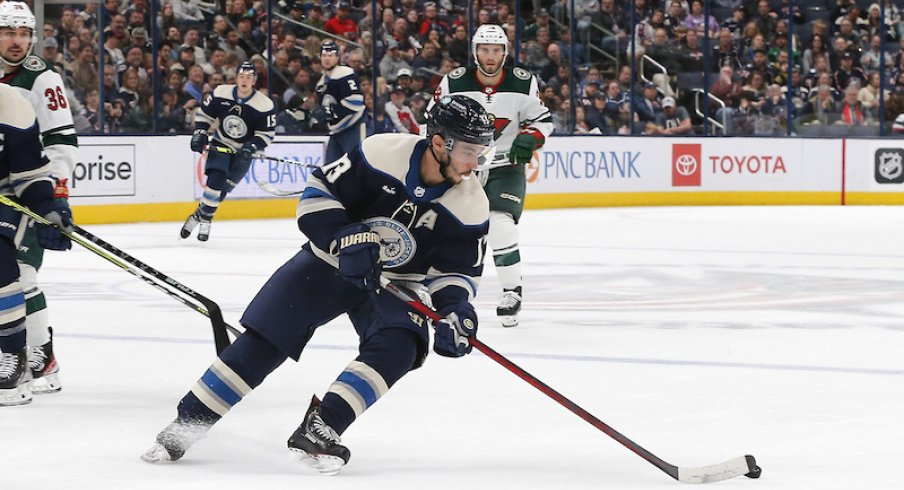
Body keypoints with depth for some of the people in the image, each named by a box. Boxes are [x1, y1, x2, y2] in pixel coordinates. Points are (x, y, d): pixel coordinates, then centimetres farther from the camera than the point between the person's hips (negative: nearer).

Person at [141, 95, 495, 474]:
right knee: (262, 341, -7)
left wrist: (455, 308, -27)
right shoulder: (381, 154, -24)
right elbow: (319, 193, -16)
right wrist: (345, 239, -30)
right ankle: (187, 424, 3)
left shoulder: (470, 205, -16)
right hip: (330, 261, -2)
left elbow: (458, 270, -7)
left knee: (397, 349, -26)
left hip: (394, 285, 2)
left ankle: (319, 427, -23)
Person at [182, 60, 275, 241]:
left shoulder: (264, 104, -15)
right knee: (215, 180, -18)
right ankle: (196, 217, -5)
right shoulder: (221, 94, -10)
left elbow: (267, 133, -9)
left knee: (222, 188, -4)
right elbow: (204, 113, 3)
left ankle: (203, 219, 12)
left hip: (242, 152, 0)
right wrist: (200, 134, -9)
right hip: (220, 145, 0)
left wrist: (253, 146, -24)